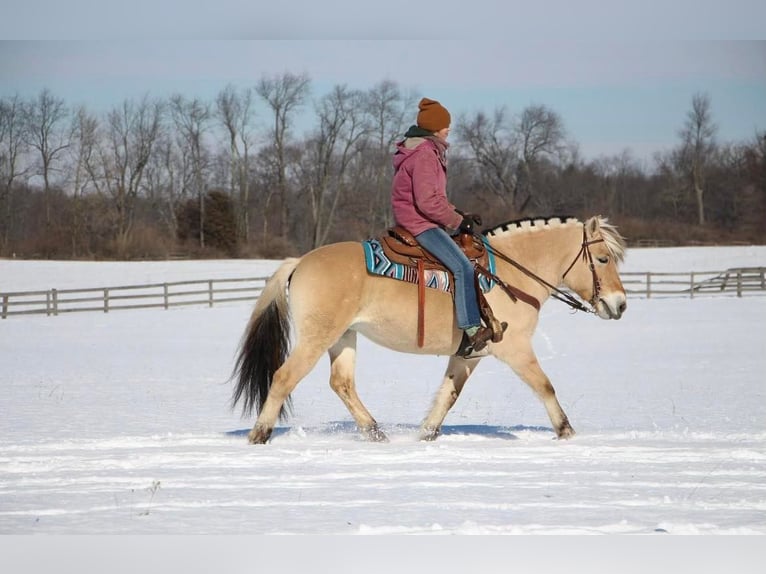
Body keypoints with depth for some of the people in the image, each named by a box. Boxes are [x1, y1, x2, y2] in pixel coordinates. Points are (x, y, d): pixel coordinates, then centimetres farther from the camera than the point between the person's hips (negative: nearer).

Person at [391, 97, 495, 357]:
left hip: (423, 221, 11)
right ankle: (471, 330, -29)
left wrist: (460, 216, 11)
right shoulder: (424, 155, -17)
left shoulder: (428, 151, 18)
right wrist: (457, 221, -15)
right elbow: (428, 201, -24)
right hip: (420, 224, -11)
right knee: (462, 266, -23)